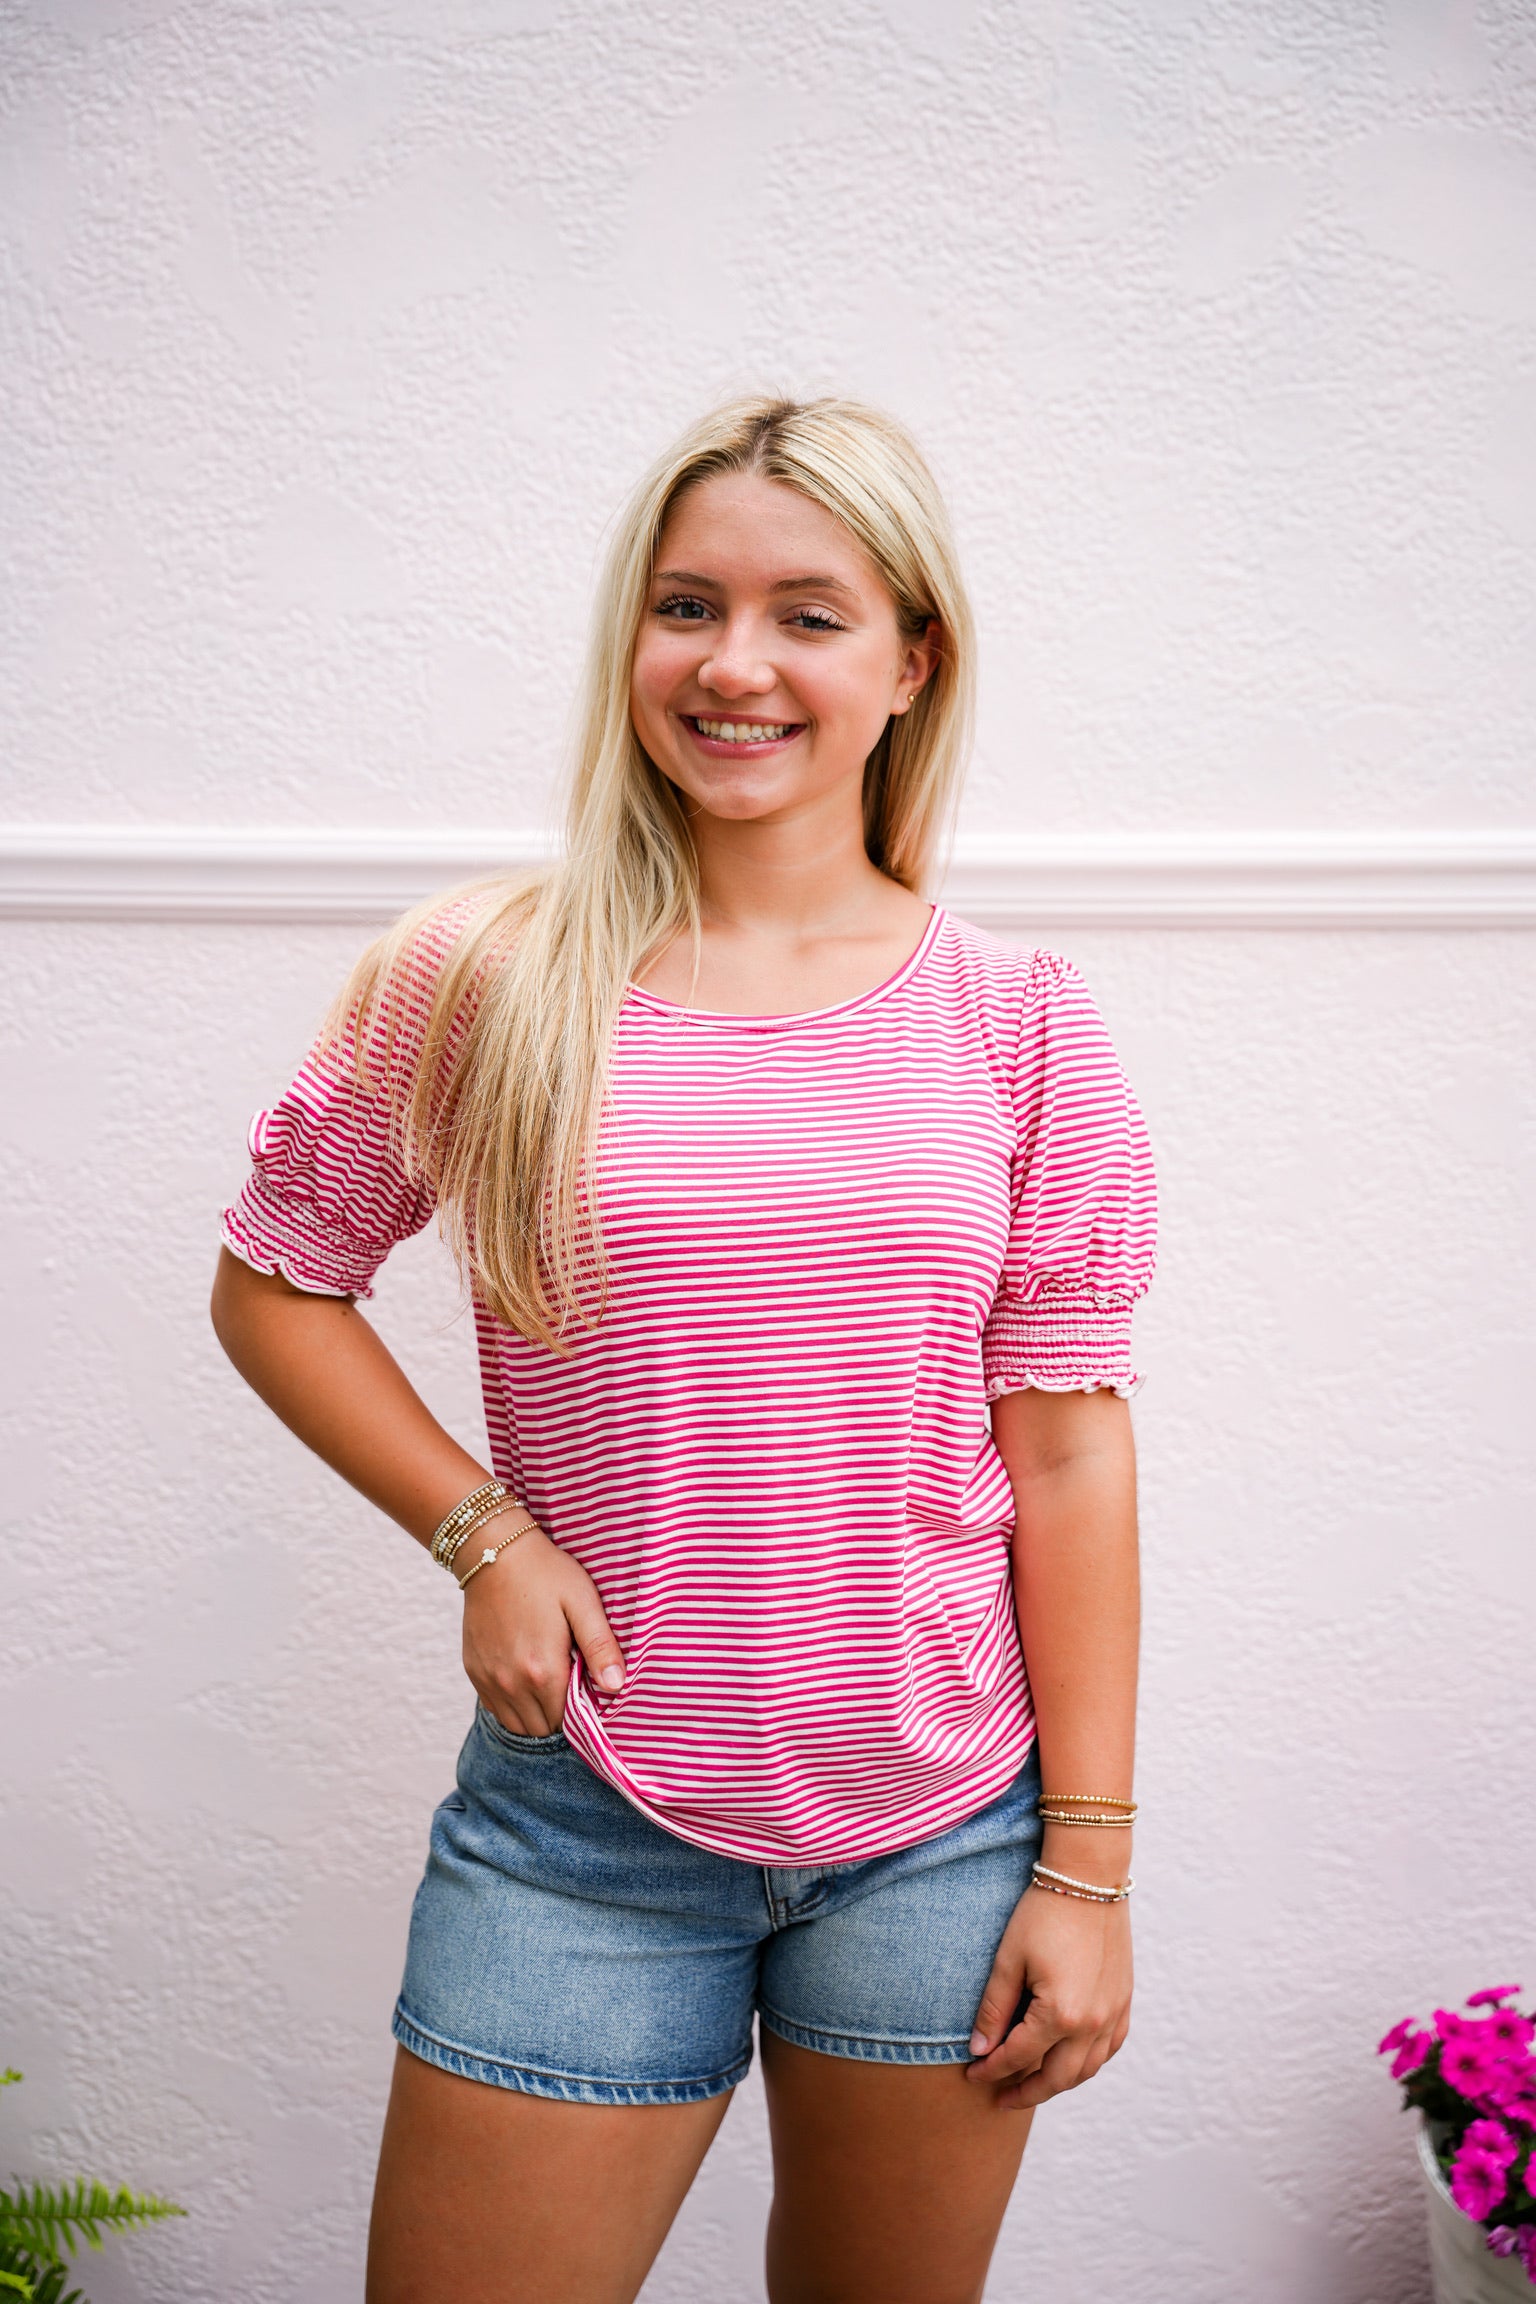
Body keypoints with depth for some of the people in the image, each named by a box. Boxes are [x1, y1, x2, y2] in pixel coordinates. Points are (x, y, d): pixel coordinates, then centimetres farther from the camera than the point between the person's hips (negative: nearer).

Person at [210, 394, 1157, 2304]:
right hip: (588, 1820, 0)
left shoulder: (1016, 1021, -3)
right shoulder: (486, 980, -5)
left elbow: (1067, 1450, -3)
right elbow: (275, 1287, 6)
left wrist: (1087, 1867, -3)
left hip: (942, 1827, 1)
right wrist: (481, 1531, -7)